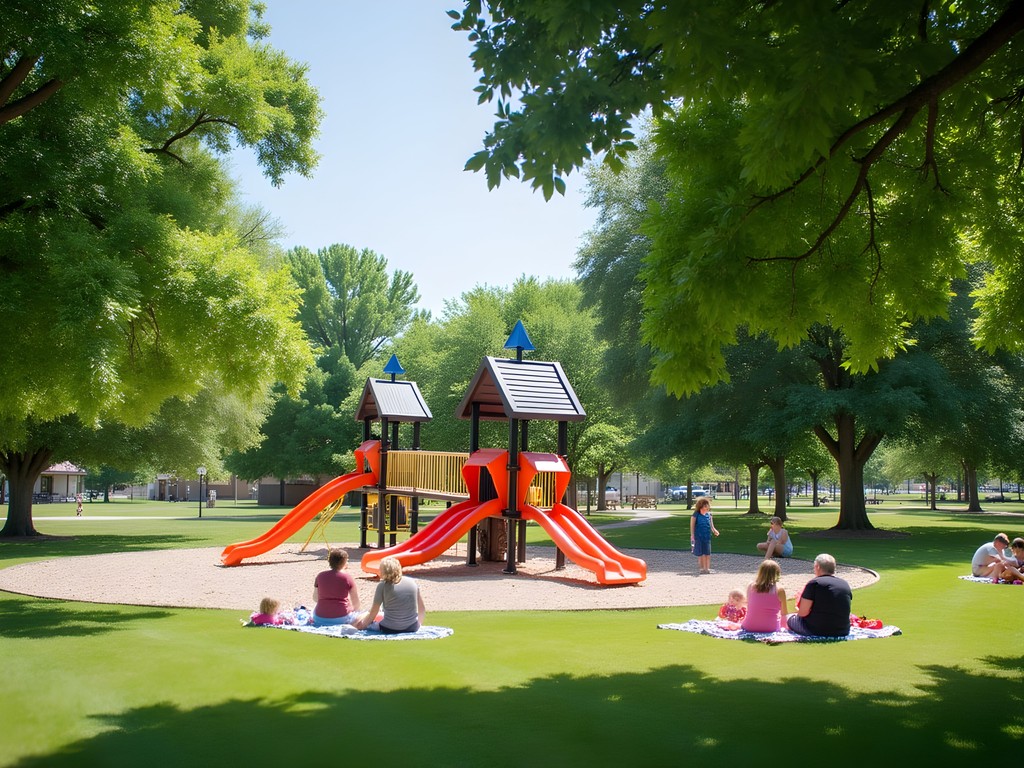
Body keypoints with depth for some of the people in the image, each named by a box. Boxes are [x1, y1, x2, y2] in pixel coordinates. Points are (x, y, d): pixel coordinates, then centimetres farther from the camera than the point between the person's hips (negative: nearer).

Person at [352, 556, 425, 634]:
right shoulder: (412, 582, 3)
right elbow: (422, 609, 10)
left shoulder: (382, 586, -7)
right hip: (412, 628, 4)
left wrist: (363, 625, 16)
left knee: (359, 623, 13)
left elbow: (373, 612, -1)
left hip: (391, 629, -4)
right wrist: (419, 625, 25)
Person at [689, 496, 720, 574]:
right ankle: (702, 568, 11)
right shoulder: (695, 515, -7)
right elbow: (692, 526, -5)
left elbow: (711, 525, 12)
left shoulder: (709, 514, 6)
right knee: (700, 553, 3)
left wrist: (714, 531, -8)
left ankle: (707, 568, 9)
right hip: (698, 537, -4)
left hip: (707, 536, 4)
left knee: (707, 553, 4)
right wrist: (692, 536, -10)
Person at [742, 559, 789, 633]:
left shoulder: (751, 586, -4)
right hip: (770, 628, -1)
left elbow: (748, 608, 6)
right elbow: (783, 614, -2)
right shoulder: (779, 590, -11)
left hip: (749, 627, 1)